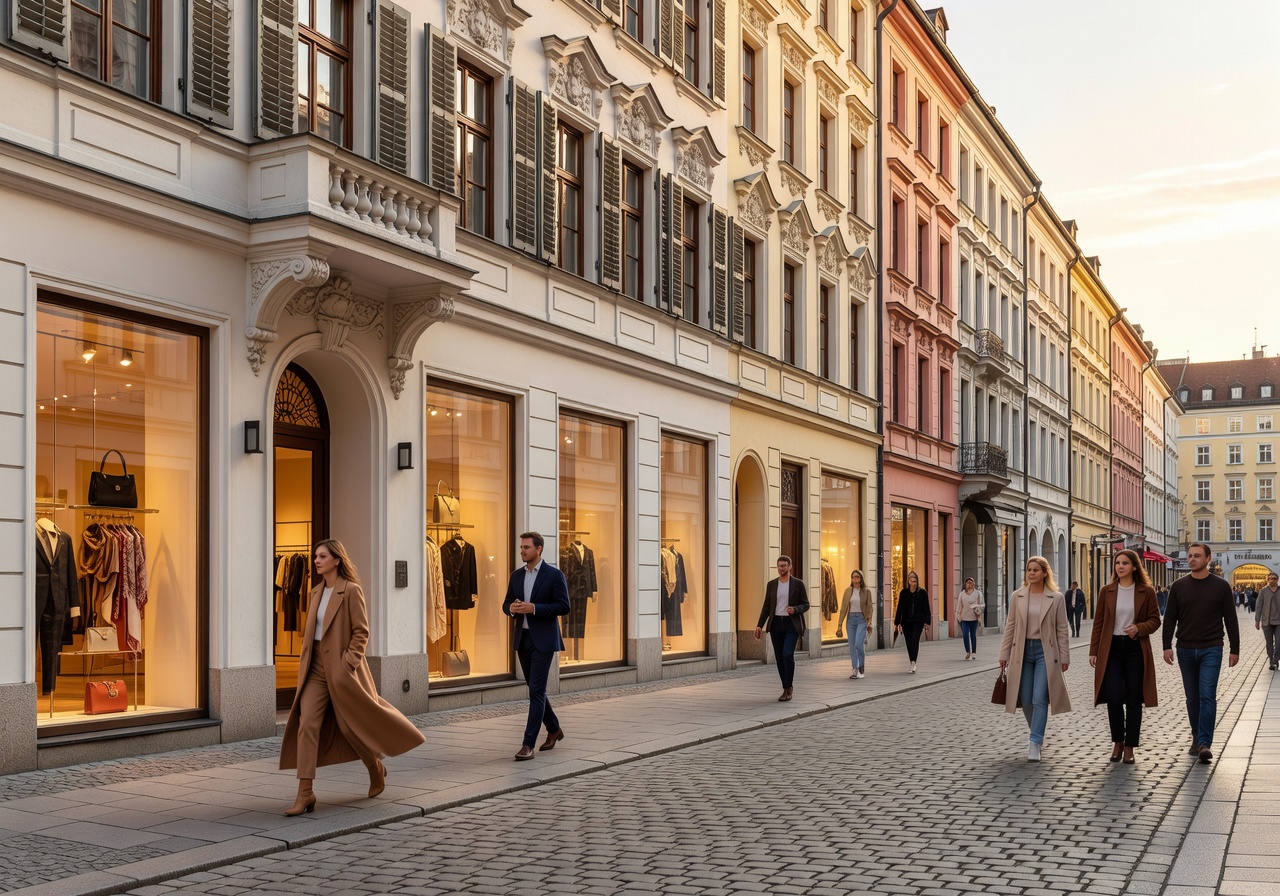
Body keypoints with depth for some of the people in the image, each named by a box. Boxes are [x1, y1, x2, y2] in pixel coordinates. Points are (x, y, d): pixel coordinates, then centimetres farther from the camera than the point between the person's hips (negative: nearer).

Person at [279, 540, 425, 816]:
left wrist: (349, 662, -17)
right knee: (306, 724, -6)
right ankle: (305, 793, -7)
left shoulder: (351, 590, -10)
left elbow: (361, 631, -12)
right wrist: (304, 661, 10)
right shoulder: (317, 591, 12)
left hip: (341, 669, -6)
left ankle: (376, 769, 32)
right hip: (316, 668, 6)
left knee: (353, 725, 5)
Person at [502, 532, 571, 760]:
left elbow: (564, 607, -13)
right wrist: (512, 608, -10)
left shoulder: (554, 575, -8)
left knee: (536, 691, -10)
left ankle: (528, 744, -10)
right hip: (522, 639, 6)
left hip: (543, 640, -6)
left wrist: (533, 608, -21)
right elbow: (506, 604, 15)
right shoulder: (516, 576, 10)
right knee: (535, 690, 15)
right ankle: (553, 729, 34)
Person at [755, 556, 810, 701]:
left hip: (792, 624, -3)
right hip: (776, 624, 4)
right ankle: (786, 689, 17)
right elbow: (766, 606, 9)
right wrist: (760, 625, 1)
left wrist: (795, 610, -20)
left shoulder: (798, 584, -1)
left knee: (787, 654, -18)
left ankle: (788, 688, -5)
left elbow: (805, 605, 1)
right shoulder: (771, 584, 7)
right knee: (780, 658, 5)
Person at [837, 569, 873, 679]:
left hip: (861, 619, -3)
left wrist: (869, 621, -10)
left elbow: (870, 607, 2)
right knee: (852, 646, 2)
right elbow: (843, 608, 6)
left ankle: (862, 666, 3)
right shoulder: (848, 591, 6)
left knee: (858, 644, -17)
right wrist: (840, 624, 2)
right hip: (851, 619, 3)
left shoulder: (866, 591, 1)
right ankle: (855, 670, 10)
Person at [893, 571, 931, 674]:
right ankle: (912, 665, 15)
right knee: (909, 642, 5)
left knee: (915, 640, -16)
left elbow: (926, 608, 1)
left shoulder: (922, 593, 1)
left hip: (918, 621, -3)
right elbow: (900, 608, 9)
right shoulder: (903, 593, 6)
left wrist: (927, 621, -7)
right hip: (906, 622, 3)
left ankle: (913, 663, -22)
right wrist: (897, 622, 7)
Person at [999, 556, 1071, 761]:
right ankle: (1037, 734, 32)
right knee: (1026, 700, 8)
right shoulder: (1017, 597, 5)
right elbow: (1010, 626, 7)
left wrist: (1064, 658, -2)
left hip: (1045, 652, -3)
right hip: (1023, 651, 3)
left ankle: (1035, 743, -6)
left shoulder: (1056, 598, -1)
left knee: (1040, 699, -9)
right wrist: (1004, 654, 4)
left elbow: (1062, 630, 0)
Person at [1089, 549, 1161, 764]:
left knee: (1133, 700, 4)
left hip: (1136, 649, -1)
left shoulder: (1146, 591, 1)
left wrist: (1139, 628, -17)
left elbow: (1155, 620, 3)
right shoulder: (1106, 591, 5)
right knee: (1114, 698, -5)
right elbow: (1098, 622, 6)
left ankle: (1129, 746, 14)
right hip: (1111, 649, 1)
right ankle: (1117, 741, 15)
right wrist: (1093, 651, 2)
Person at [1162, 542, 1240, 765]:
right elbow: (1170, 618, 4)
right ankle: (1197, 739, 21)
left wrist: (1235, 650, 1)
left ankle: (1205, 744, -13)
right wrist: (1167, 646, -5)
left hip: (1211, 650, -3)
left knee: (1208, 696, -11)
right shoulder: (1179, 586, 4)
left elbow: (1230, 619, 2)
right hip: (1186, 650, 3)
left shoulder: (1221, 586, -1)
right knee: (1192, 697, 10)